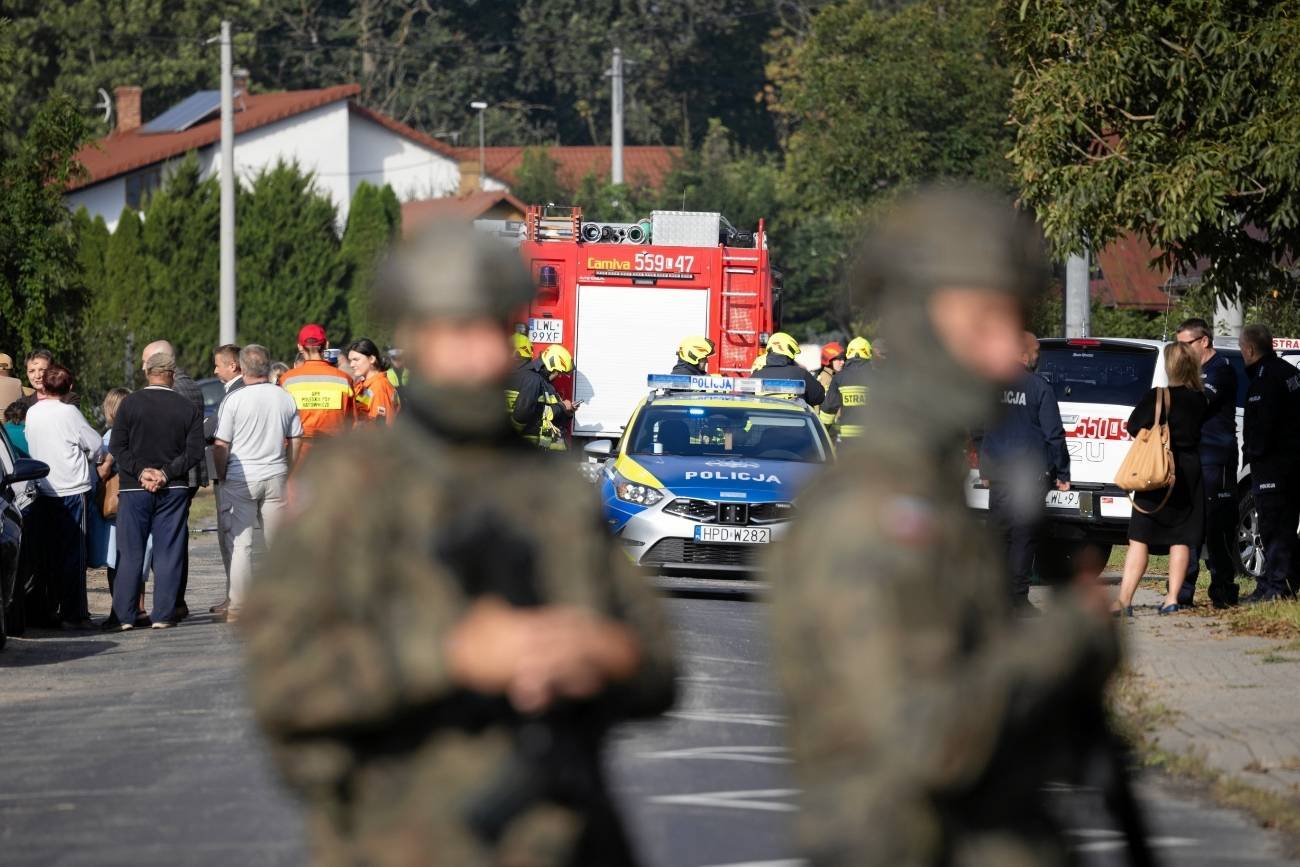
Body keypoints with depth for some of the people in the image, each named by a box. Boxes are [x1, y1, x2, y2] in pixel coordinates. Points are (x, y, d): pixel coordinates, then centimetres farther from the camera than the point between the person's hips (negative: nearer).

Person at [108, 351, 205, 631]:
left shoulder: (130, 403, -4)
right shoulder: (189, 408, 0)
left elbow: (117, 446, -8)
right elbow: (194, 451, -5)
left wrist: (141, 471, -8)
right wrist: (166, 473, -8)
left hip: (134, 489, -1)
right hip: (173, 490, 1)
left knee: (129, 554, 5)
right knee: (168, 553, 5)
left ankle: (125, 615, 3)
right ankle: (163, 614, 2)